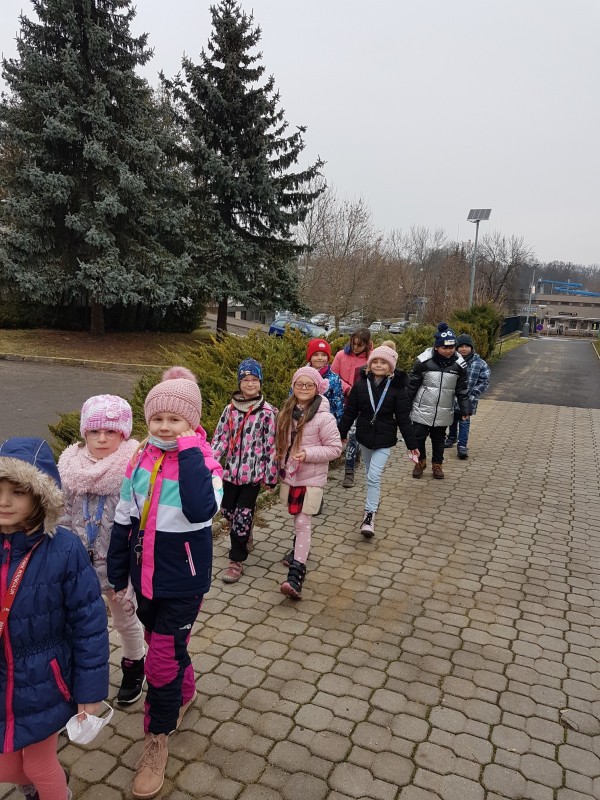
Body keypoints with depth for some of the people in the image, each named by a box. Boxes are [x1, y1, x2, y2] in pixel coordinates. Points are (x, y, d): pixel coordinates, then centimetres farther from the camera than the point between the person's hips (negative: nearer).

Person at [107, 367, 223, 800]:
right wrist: (118, 576, 9)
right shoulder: (140, 461, -4)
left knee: (162, 659, 2)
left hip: (182, 581, -5)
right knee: (165, 645, 24)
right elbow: (124, 522, 4)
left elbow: (200, 511, -38)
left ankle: (158, 738, 28)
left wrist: (190, 453, -34)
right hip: (146, 576, 5)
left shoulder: (203, 461, -18)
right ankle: (184, 693, 53)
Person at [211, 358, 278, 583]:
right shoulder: (230, 409, 3)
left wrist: (270, 475, -4)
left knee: (242, 516, -3)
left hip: (253, 472, -4)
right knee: (228, 511, 15)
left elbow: (271, 446, -5)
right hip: (231, 470, 4)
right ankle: (245, 540, 42)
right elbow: (220, 439, 5)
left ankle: (236, 560, 10)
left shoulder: (267, 412, -7)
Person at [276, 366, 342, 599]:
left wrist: (307, 454, -24)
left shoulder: (323, 417, -17)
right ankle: (299, 548, 45)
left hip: (311, 478, -6)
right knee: (296, 519, 21)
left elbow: (335, 448, -14)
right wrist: (281, 464, 10)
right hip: (290, 475, 6)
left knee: (302, 523, -7)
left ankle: (296, 575, -6)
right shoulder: (287, 412, 2)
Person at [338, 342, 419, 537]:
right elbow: (350, 412, 2)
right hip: (364, 436, 3)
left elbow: (403, 418, -6)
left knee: (374, 475, -11)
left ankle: (370, 514, -1)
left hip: (385, 440, -3)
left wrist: (411, 444, -5)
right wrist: (341, 434, 5)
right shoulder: (361, 384, -6)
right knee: (369, 474, 18)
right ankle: (373, 500, 40)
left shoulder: (397, 388, -10)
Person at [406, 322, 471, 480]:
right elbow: (412, 384, -6)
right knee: (418, 437, 6)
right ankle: (420, 462, 30)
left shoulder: (459, 364, -6)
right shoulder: (424, 360, -15)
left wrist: (465, 409, 3)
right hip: (422, 410, -2)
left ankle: (437, 464, 34)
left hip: (443, 413, 2)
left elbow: (462, 389, 4)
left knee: (439, 439, 15)